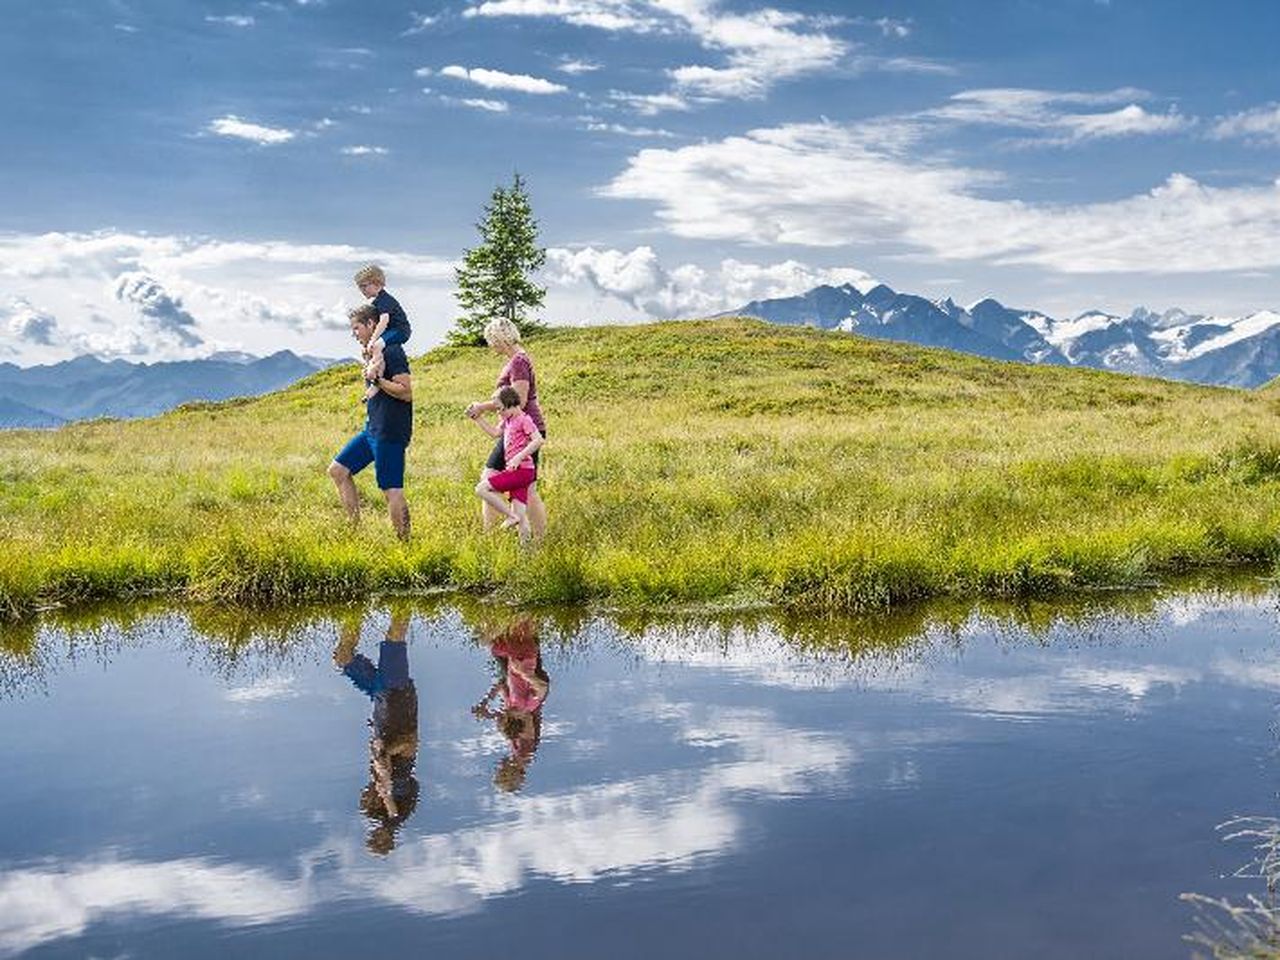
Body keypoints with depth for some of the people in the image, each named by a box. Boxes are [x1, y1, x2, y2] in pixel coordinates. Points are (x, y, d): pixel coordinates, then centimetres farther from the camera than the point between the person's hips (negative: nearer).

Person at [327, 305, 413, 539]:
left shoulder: (392, 352, -14)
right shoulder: (376, 352, 16)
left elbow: (407, 392, -21)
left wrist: (376, 379, -21)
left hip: (389, 433, -11)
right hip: (373, 430, 11)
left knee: (392, 491, -8)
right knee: (338, 470, 13)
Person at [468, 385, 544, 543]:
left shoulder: (524, 419, -10)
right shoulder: (509, 420, 17)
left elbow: (538, 440, -21)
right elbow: (495, 432, 31)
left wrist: (518, 457, -25)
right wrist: (478, 419, 23)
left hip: (522, 470, -9)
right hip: (516, 472, 9)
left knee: (481, 489, -13)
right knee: (520, 515, 5)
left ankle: (511, 516, -9)